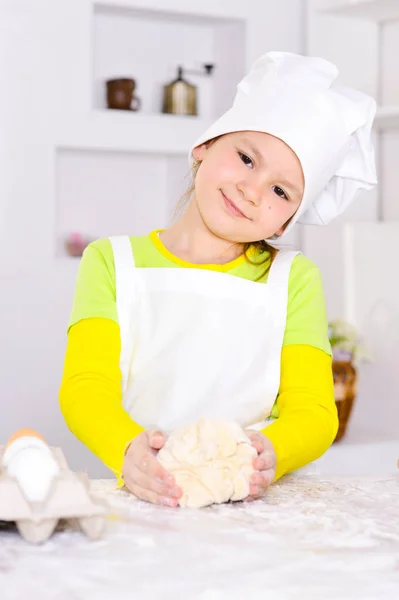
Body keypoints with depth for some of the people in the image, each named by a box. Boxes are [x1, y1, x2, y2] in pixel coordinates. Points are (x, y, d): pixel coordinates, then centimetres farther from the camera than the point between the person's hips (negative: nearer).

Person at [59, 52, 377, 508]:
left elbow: (313, 412, 0)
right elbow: (85, 388, -5)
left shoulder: (294, 279, 9)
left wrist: (270, 453, -23)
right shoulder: (112, 263, 7)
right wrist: (127, 448, -26)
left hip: (253, 507, 1)